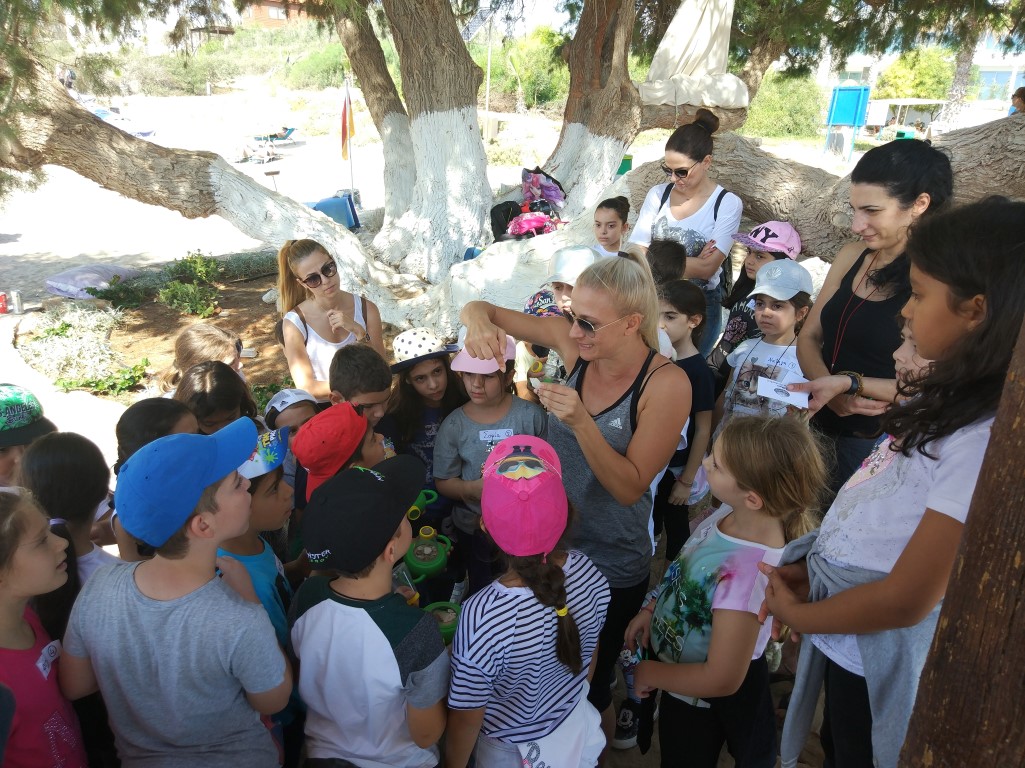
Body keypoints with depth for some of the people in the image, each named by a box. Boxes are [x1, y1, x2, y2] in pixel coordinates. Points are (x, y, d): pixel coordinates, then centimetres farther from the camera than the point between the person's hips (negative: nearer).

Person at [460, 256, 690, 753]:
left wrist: (581, 422, -37)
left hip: (610, 569, -4)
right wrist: (479, 323, -31)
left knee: (588, 688, 19)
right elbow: (480, 310, -7)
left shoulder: (666, 385, -23)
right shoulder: (575, 343, -13)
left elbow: (629, 486, -23)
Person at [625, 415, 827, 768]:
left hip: (699, 701, -6)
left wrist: (650, 674, -18)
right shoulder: (732, 513, -18)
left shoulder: (747, 571, -40)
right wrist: (651, 607, -4)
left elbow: (722, 679, -31)